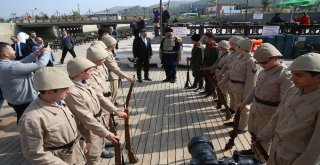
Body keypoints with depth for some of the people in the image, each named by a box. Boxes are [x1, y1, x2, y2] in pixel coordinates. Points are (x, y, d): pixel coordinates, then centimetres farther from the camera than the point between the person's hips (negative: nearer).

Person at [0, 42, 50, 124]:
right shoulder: (12, 67, -34)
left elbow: (21, 62, 3)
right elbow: (39, 65, -32)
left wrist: (36, 54, -1)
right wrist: (46, 52, -16)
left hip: (13, 100, 9)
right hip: (26, 101, -9)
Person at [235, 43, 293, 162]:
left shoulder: (286, 75, -22)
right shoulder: (263, 71, 0)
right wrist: (244, 103, 12)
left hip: (269, 111, -7)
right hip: (255, 107, 7)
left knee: (264, 138, 14)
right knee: (253, 132, 26)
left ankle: (260, 160, 38)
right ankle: (254, 150, 52)